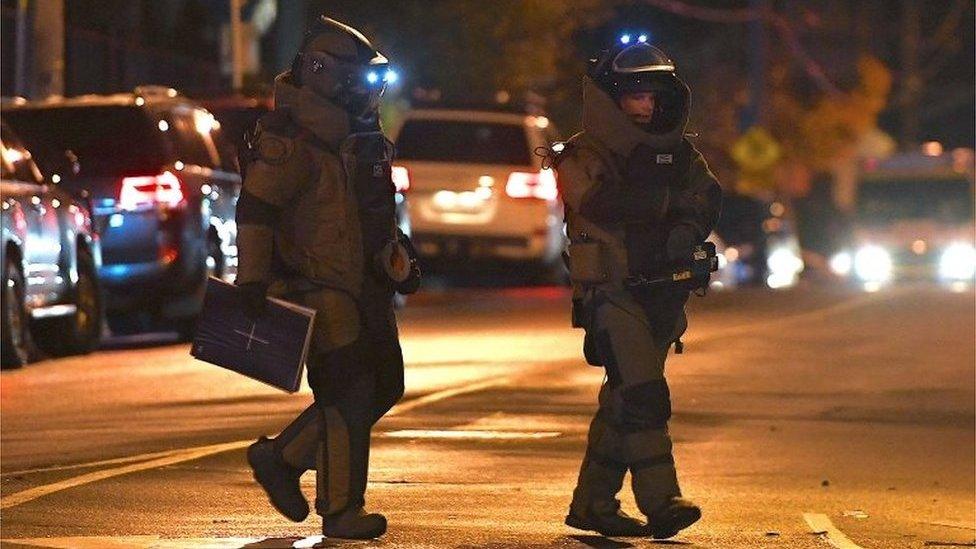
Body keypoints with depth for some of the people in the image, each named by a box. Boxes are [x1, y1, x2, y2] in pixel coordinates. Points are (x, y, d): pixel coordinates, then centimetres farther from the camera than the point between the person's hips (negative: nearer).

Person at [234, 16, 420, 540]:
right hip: (318, 290, -9)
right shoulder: (291, 138, -15)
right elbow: (254, 207, -20)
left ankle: (281, 457, 22)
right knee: (347, 395, -8)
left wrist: (399, 260, 23)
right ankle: (340, 511, 2)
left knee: (382, 386, 11)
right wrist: (252, 277, -25)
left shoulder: (361, 136, 15)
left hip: (363, 287, 10)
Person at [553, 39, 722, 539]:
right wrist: (670, 199, -13)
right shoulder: (584, 156, -6)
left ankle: (591, 504, 17)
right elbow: (604, 204, -21)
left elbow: (707, 196, 6)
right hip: (611, 293, -6)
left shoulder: (677, 151, 13)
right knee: (644, 398, -17)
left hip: (659, 295, 6)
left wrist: (688, 227, -14)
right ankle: (660, 502, -19)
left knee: (623, 403, 10)